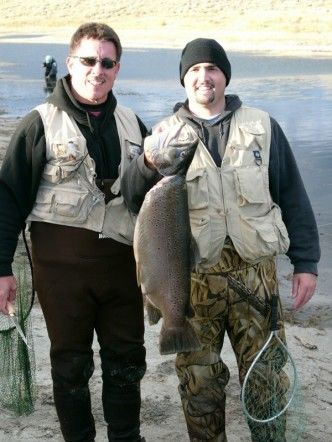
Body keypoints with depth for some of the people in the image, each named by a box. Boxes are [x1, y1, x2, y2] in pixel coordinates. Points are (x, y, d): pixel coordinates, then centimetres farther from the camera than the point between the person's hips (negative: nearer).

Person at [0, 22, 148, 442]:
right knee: (71, 364, 8)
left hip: (123, 261, 4)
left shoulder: (130, 123, 10)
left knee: (127, 361, 12)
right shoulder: (41, 122, -4)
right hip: (63, 265, -4)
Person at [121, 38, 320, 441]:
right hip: (193, 276, 0)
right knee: (198, 377, 11)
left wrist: (305, 263, 2)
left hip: (255, 272, 0)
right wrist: (148, 164, -23)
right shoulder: (166, 135, 5)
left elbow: (293, 198, 6)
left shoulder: (262, 127, 5)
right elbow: (133, 201, -3)